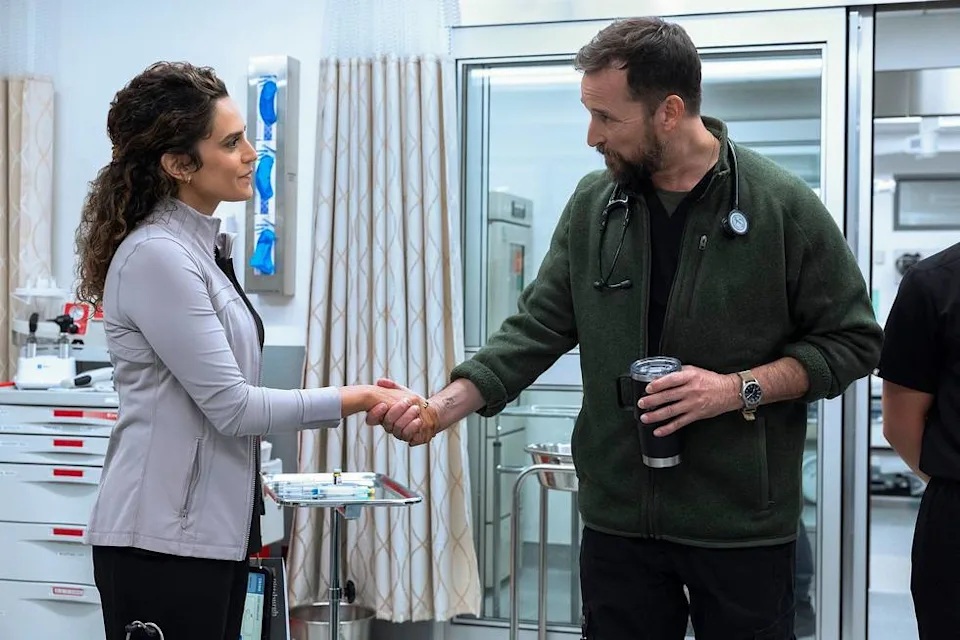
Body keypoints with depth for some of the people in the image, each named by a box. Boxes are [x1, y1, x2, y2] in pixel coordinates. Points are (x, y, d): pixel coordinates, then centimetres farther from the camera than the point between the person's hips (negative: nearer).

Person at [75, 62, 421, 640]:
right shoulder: (157, 256, -17)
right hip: (162, 540, -9)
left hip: (216, 527, 9)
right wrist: (353, 401, -11)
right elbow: (230, 404, -18)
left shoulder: (206, 247, 11)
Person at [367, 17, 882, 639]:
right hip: (618, 521, 3)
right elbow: (538, 327, 4)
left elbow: (853, 340, -3)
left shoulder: (784, 206, -8)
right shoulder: (593, 205, 4)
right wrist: (445, 405, -10)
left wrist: (739, 389, -17)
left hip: (743, 526, -3)